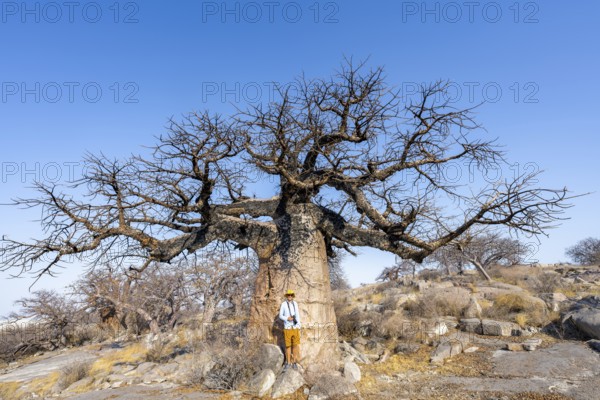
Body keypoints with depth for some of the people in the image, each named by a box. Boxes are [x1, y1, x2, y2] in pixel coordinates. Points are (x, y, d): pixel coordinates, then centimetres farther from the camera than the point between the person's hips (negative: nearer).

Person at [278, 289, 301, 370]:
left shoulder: (295, 304, 8)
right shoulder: (283, 304, -4)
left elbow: (298, 315, 11)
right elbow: (280, 316, -1)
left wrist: (299, 327, 6)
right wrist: (287, 318, -19)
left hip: (295, 327, 3)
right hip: (287, 328, -3)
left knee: (295, 345, 3)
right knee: (288, 345, 1)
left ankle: (294, 362, 12)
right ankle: (288, 362, 12)